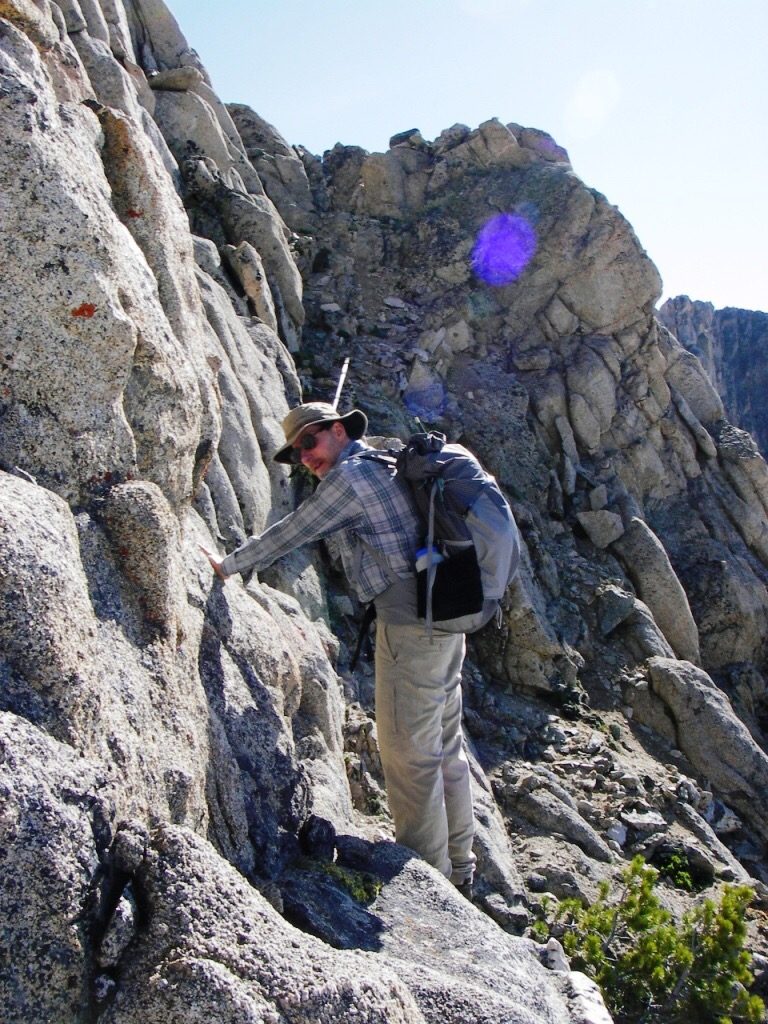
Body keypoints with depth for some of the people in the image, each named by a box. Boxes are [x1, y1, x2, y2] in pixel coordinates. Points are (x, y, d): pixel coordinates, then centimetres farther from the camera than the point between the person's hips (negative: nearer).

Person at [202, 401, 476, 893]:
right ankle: (459, 866, 28)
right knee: (446, 746, 16)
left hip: (411, 625, -10)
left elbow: (289, 534, -3)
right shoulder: (382, 465, 18)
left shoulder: (347, 477, -10)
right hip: (446, 620, 10)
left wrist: (228, 564, 8)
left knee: (410, 753, -2)